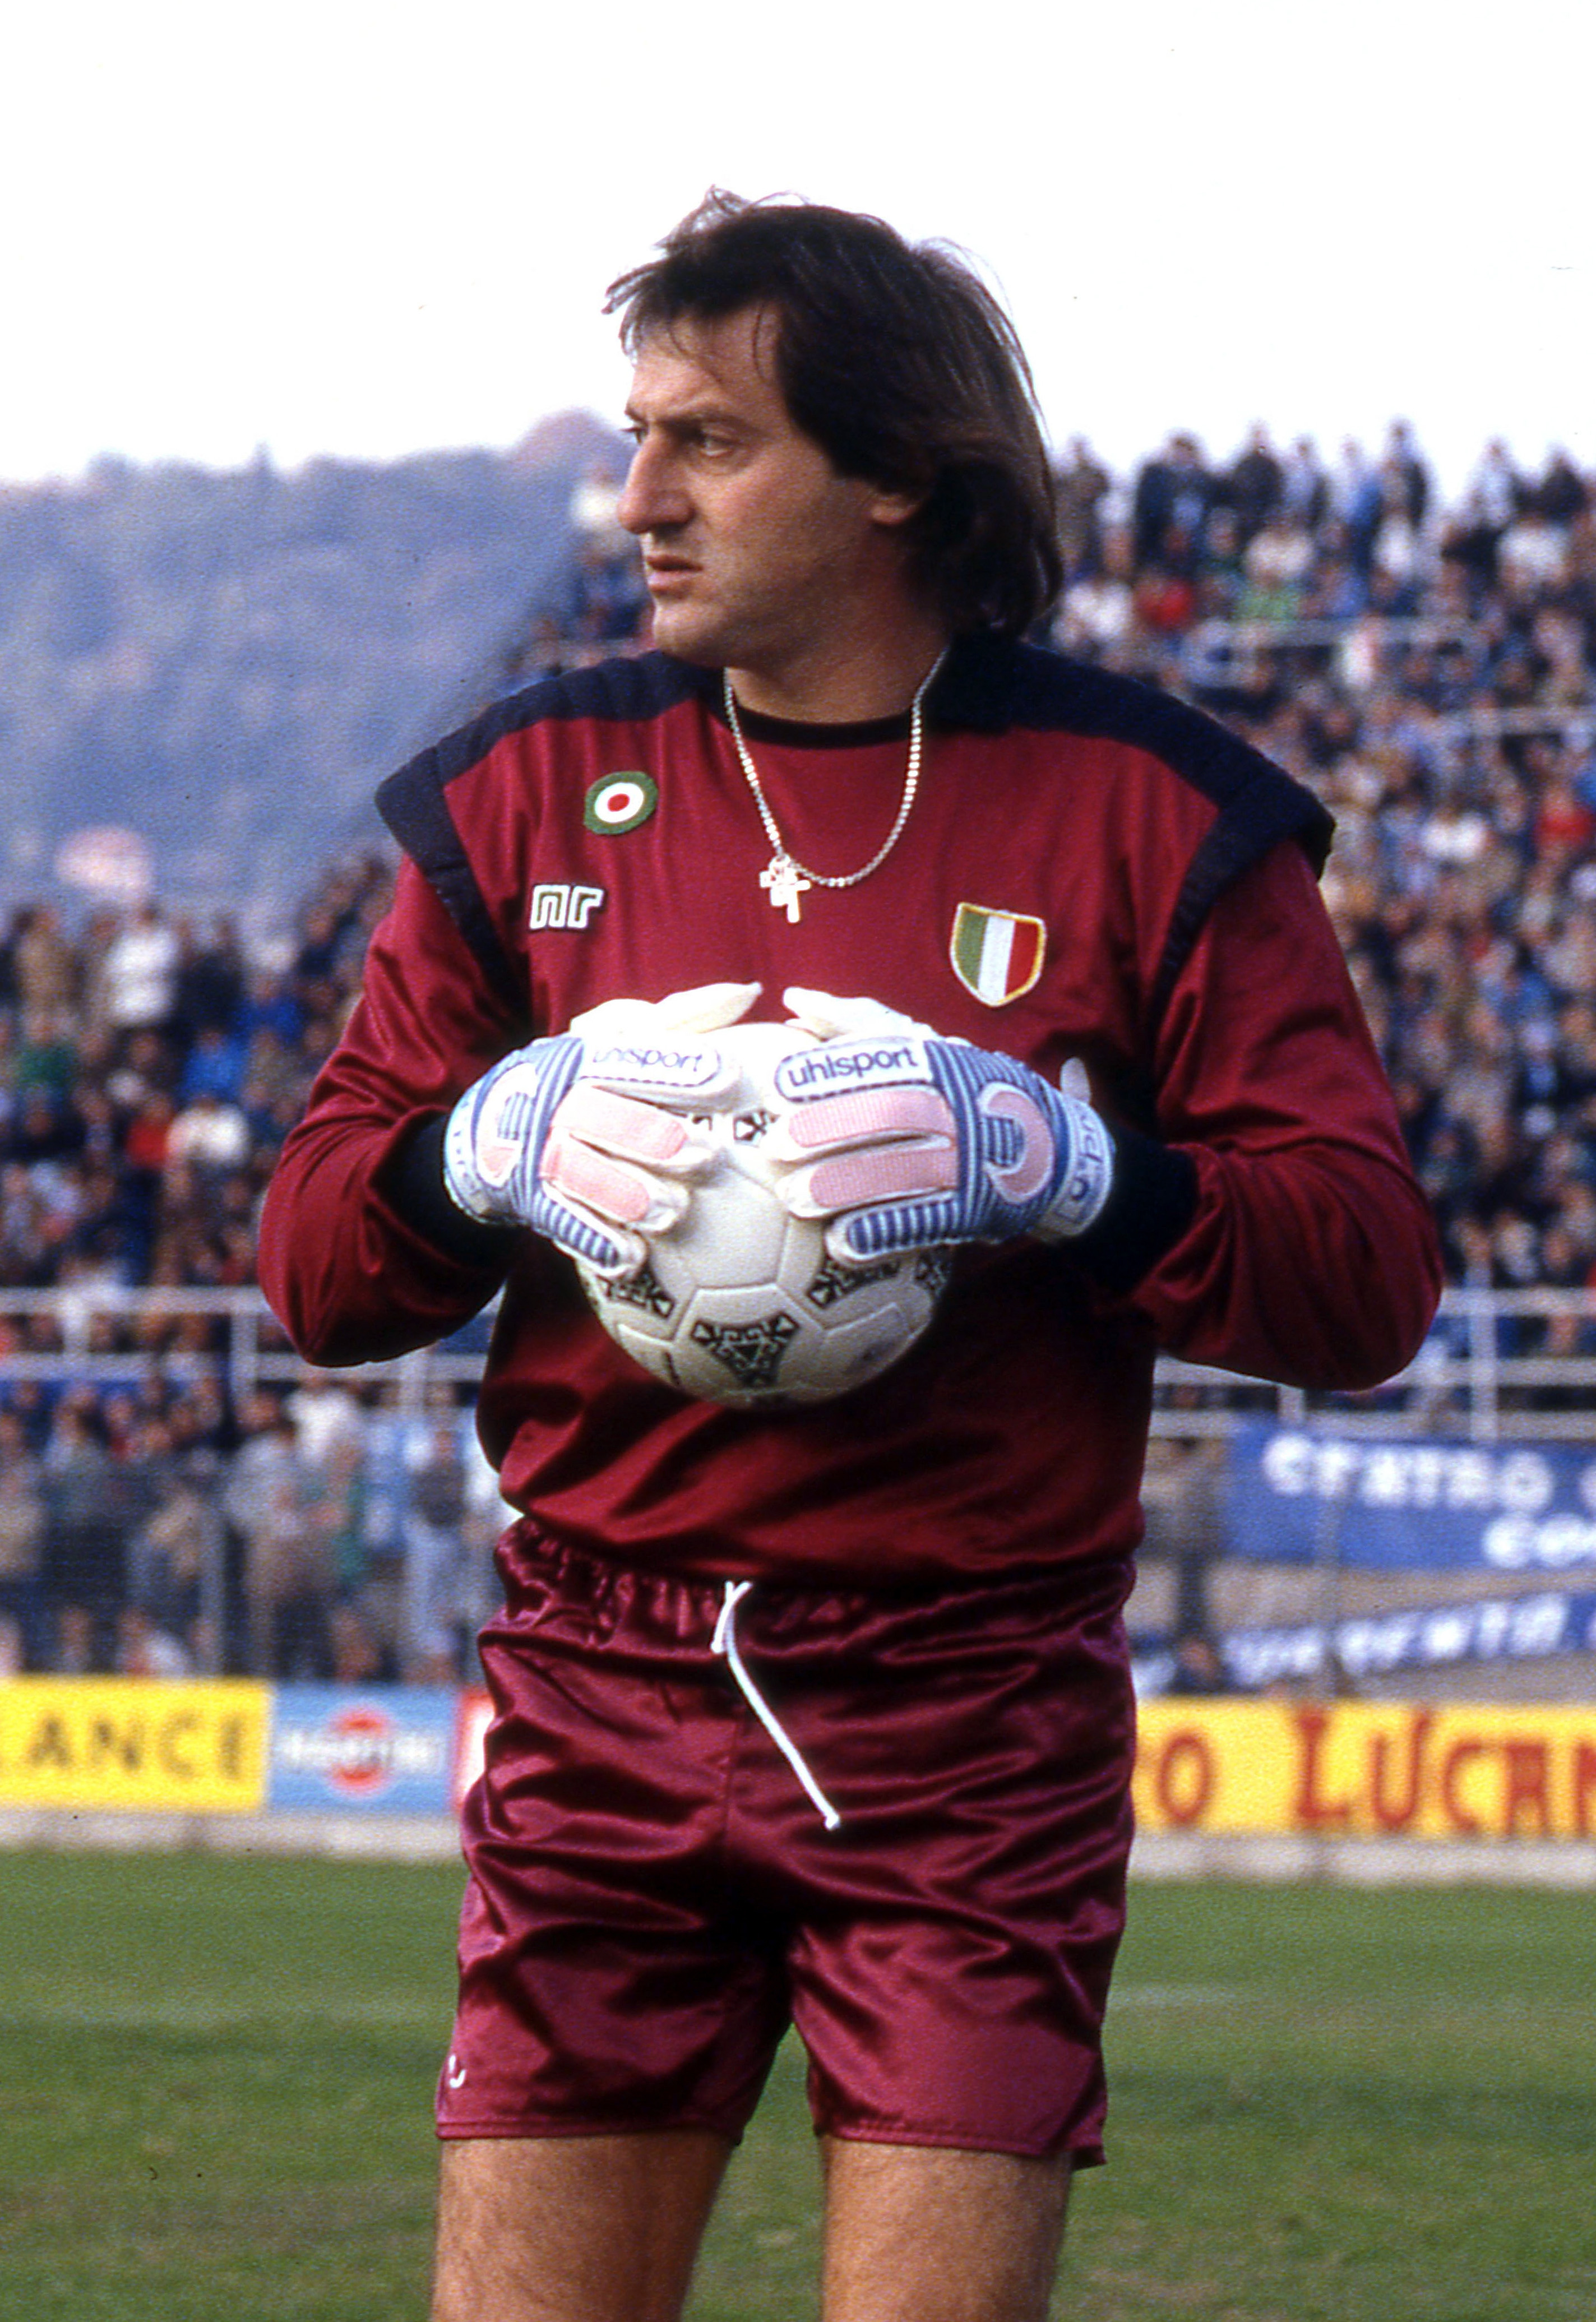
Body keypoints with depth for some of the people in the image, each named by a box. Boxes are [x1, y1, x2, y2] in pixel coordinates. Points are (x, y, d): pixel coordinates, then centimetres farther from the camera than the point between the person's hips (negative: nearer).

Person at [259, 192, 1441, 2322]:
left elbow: (1372, 1282, -3)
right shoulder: (531, 792, 9)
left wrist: (1053, 1164, -18)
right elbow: (313, 1264, 11)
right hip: (602, 1705, 2)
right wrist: (488, 1148, -11)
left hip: (975, 1727, -2)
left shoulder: (1146, 814, 1)